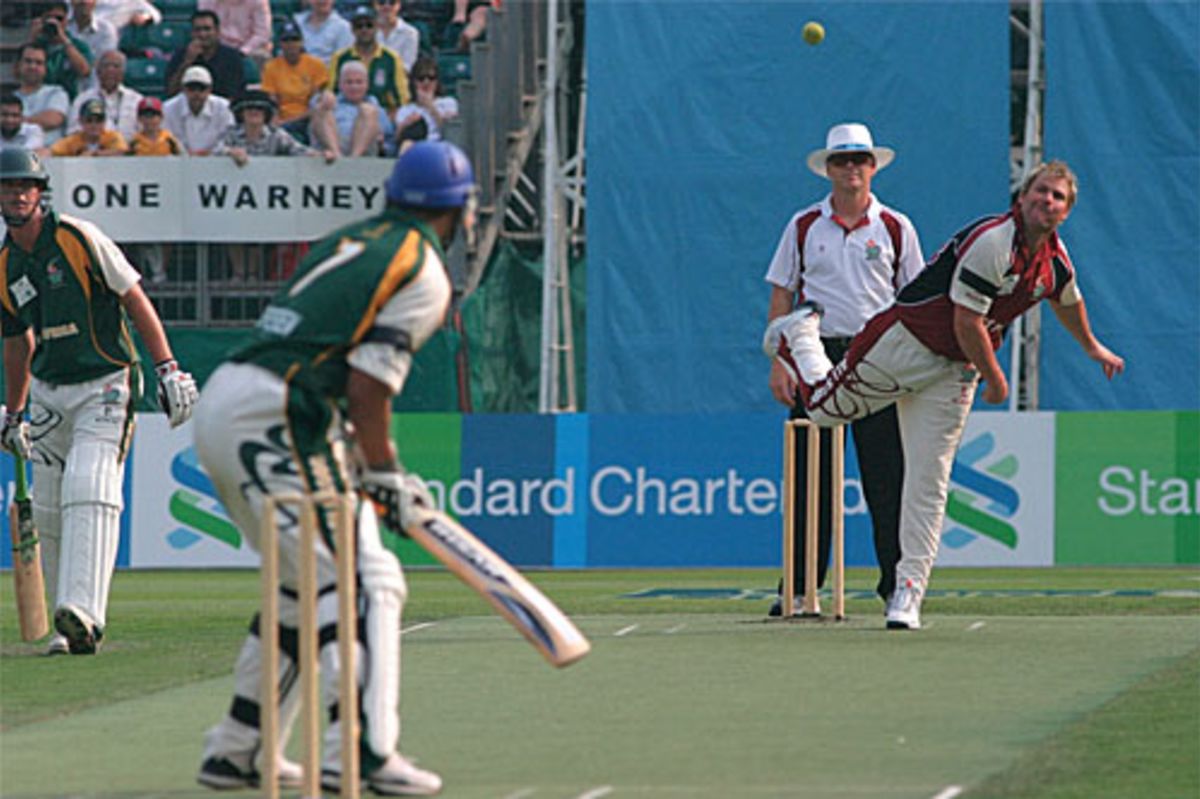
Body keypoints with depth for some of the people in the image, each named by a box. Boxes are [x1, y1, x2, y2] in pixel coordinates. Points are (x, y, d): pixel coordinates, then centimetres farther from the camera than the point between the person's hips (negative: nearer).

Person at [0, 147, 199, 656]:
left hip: (104, 385, -6)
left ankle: (84, 615, -33)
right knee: (48, 510, 5)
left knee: (89, 490, -22)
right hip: (48, 393, 6)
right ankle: (67, 627, 16)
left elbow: (135, 300, -8)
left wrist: (166, 366, -16)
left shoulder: (78, 239, -10)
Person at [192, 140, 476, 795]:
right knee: (363, 580, -10)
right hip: (278, 419, -9)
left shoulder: (346, 241, 23)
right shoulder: (423, 273, -2)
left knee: (307, 585, 20)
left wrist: (371, 466, 19)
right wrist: (384, 476, -1)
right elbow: (369, 383, -11)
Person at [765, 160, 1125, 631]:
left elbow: (1067, 300, 26)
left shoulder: (1056, 262, 1)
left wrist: (1091, 346, 42)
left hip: (955, 371, 6)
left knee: (929, 483, 0)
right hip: (908, 342, -6)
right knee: (824, 406, 7)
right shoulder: (992, 242, -24)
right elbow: (967, 320, -24)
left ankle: (909, 590, 1)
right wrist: (995, 379, -13)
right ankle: (799, 334, 38)